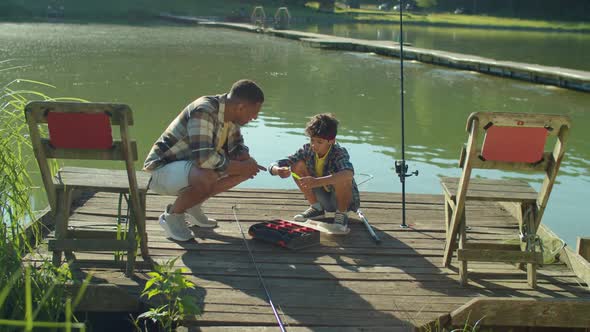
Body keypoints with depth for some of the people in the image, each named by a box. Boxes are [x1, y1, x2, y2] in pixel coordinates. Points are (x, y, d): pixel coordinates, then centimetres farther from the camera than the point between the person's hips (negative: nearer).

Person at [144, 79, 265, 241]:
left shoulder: (230, 112, -2)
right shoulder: (204, 111, -29)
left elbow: (236, 145, 12)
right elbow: (204, 158, -37)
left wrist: (246, 160, -12)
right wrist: (241, 167, -26)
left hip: (190, 165, 9)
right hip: (162, 170, -9)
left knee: (245, 167, -2)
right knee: (207, 177, -37)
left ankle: (192, 207, 10)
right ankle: (172, 216, -8)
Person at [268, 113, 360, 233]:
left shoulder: (339, 153, -26)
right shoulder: (307, 150, -14)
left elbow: (349, 173, -50)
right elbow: (274, 165, -17)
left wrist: (317, 181, -61)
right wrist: (277, 170, -43)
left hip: (346, 200, -5)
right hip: (323, 200, 5)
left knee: (340, 177, -35)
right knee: (297, 165, -12)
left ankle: (341, 214, -11)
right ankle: (316, 208, 2)